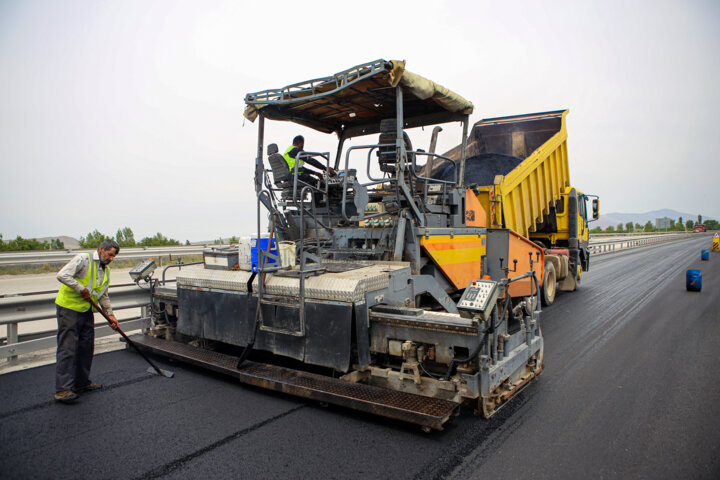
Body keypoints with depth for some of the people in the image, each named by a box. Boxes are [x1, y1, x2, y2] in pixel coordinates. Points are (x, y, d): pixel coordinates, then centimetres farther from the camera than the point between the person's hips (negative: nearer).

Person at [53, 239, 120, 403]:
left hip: (87, 311, 8)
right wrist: (82, 289, -20)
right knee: (67, 349, -8)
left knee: (86, 347, 11)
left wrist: (110, 315, 11)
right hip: (69, 308, -8)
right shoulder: (83, 259, -10)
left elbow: (103, 296, 18)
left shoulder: (106, 270, 14)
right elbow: (62, 275, -22)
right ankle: (63, 389, -5)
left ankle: (82, 383, 22)